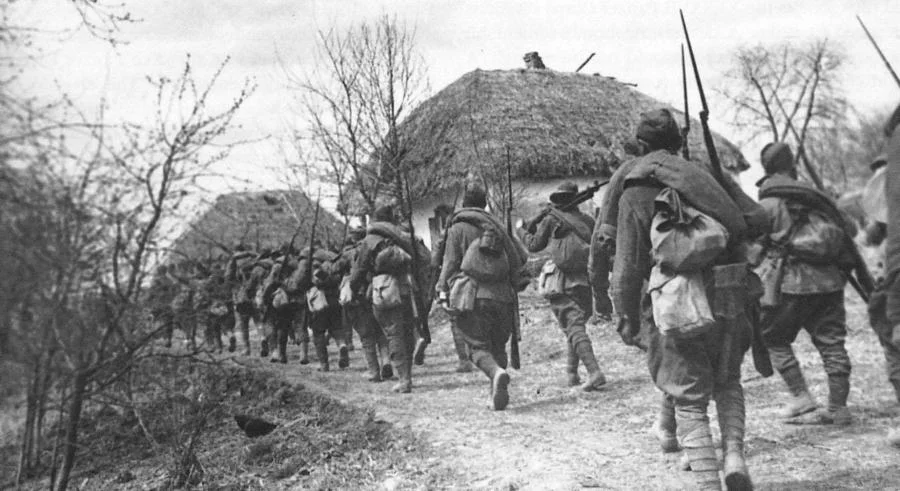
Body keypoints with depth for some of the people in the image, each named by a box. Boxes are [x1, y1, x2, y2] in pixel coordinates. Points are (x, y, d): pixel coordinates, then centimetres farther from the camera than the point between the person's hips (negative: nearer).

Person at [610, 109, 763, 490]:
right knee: (728, 382, 24)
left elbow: (628, 262, -6)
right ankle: (734, 457, 8)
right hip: (727, 298, 4)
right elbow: (751, 224, 10)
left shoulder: (635, 191, -3)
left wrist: (626, 318, 1)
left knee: (689, 400, 7)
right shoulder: (701, 175, 12)